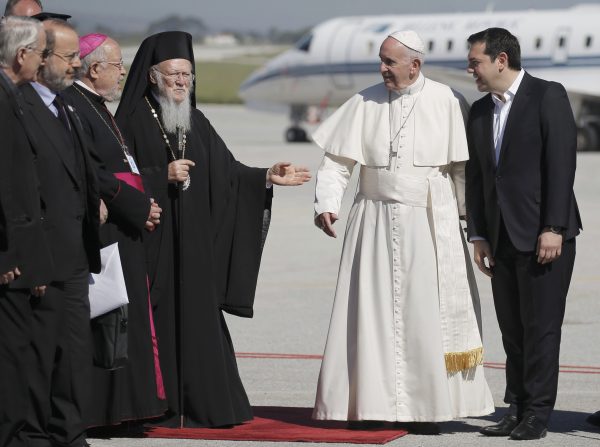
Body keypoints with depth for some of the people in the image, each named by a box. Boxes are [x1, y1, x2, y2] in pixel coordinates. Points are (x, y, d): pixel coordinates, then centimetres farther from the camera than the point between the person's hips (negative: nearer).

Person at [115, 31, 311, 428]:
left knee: (199, 317, 3)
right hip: (152, 240, -5)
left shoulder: (196, 122, 14)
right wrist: (163, 175, -17)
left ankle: (199, 405, 8)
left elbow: (227, 172, 12)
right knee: (159, 319, -5)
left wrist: (267, 177, 0)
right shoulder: (133, 120, -3)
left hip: (195, 244, 5)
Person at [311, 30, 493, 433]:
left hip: (429, 225, -1)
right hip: (375, 222, 2)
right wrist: (326, 204, -14)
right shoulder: (365, 103, 1)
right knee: (373, 313, 2)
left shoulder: (443, 102, -3)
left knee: (426, 316, 1)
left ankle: (427, 407, 8)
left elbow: (461, 166, 0)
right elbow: (337, 161, 0)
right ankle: (371, 403, 8)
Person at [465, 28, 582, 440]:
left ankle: (537, 413, 2)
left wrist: (553, 229, -17)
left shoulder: (548, 96, -6)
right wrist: (479, 235, 10)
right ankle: (517, 409, 13)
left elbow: (561, 163, -12)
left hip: (544, 235, -6)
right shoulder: (480, 111, 14)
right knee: (512, 329, 7)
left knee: (541, 327, -3)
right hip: (502, 237, 6)